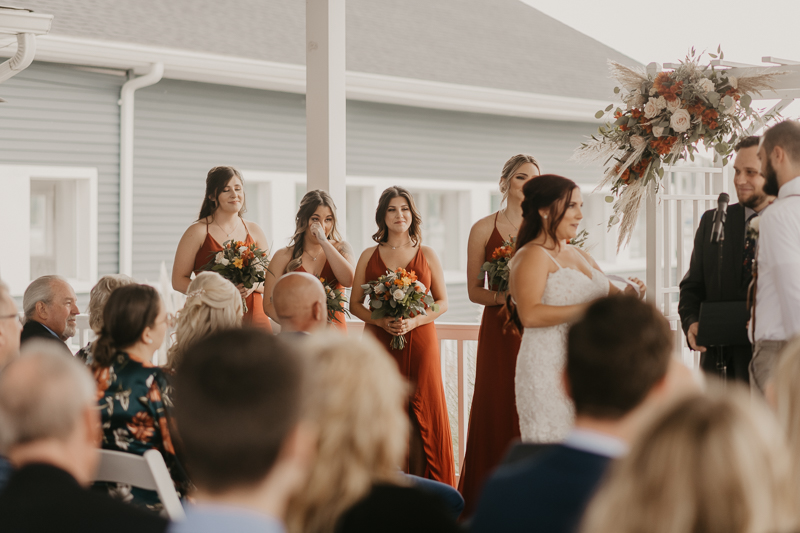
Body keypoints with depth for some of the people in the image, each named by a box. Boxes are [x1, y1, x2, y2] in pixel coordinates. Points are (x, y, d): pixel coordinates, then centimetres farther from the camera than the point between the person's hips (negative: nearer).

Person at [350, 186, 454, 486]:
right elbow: (355, 304, 9)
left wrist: (414, 321, -10)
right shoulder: (369, 256, 9)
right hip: (379, 343, 0)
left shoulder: (427, 255, 8)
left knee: (420, 414, -3)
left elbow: (442, 302, 8)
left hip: (420, 341, 0)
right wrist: (381, 321, -10)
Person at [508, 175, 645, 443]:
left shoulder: (580, 255, 19)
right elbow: (530, 314, -21)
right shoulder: (532, 256, -7)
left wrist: (627, 295, -4)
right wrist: (586, 310, -22)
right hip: (549, 371, -8)